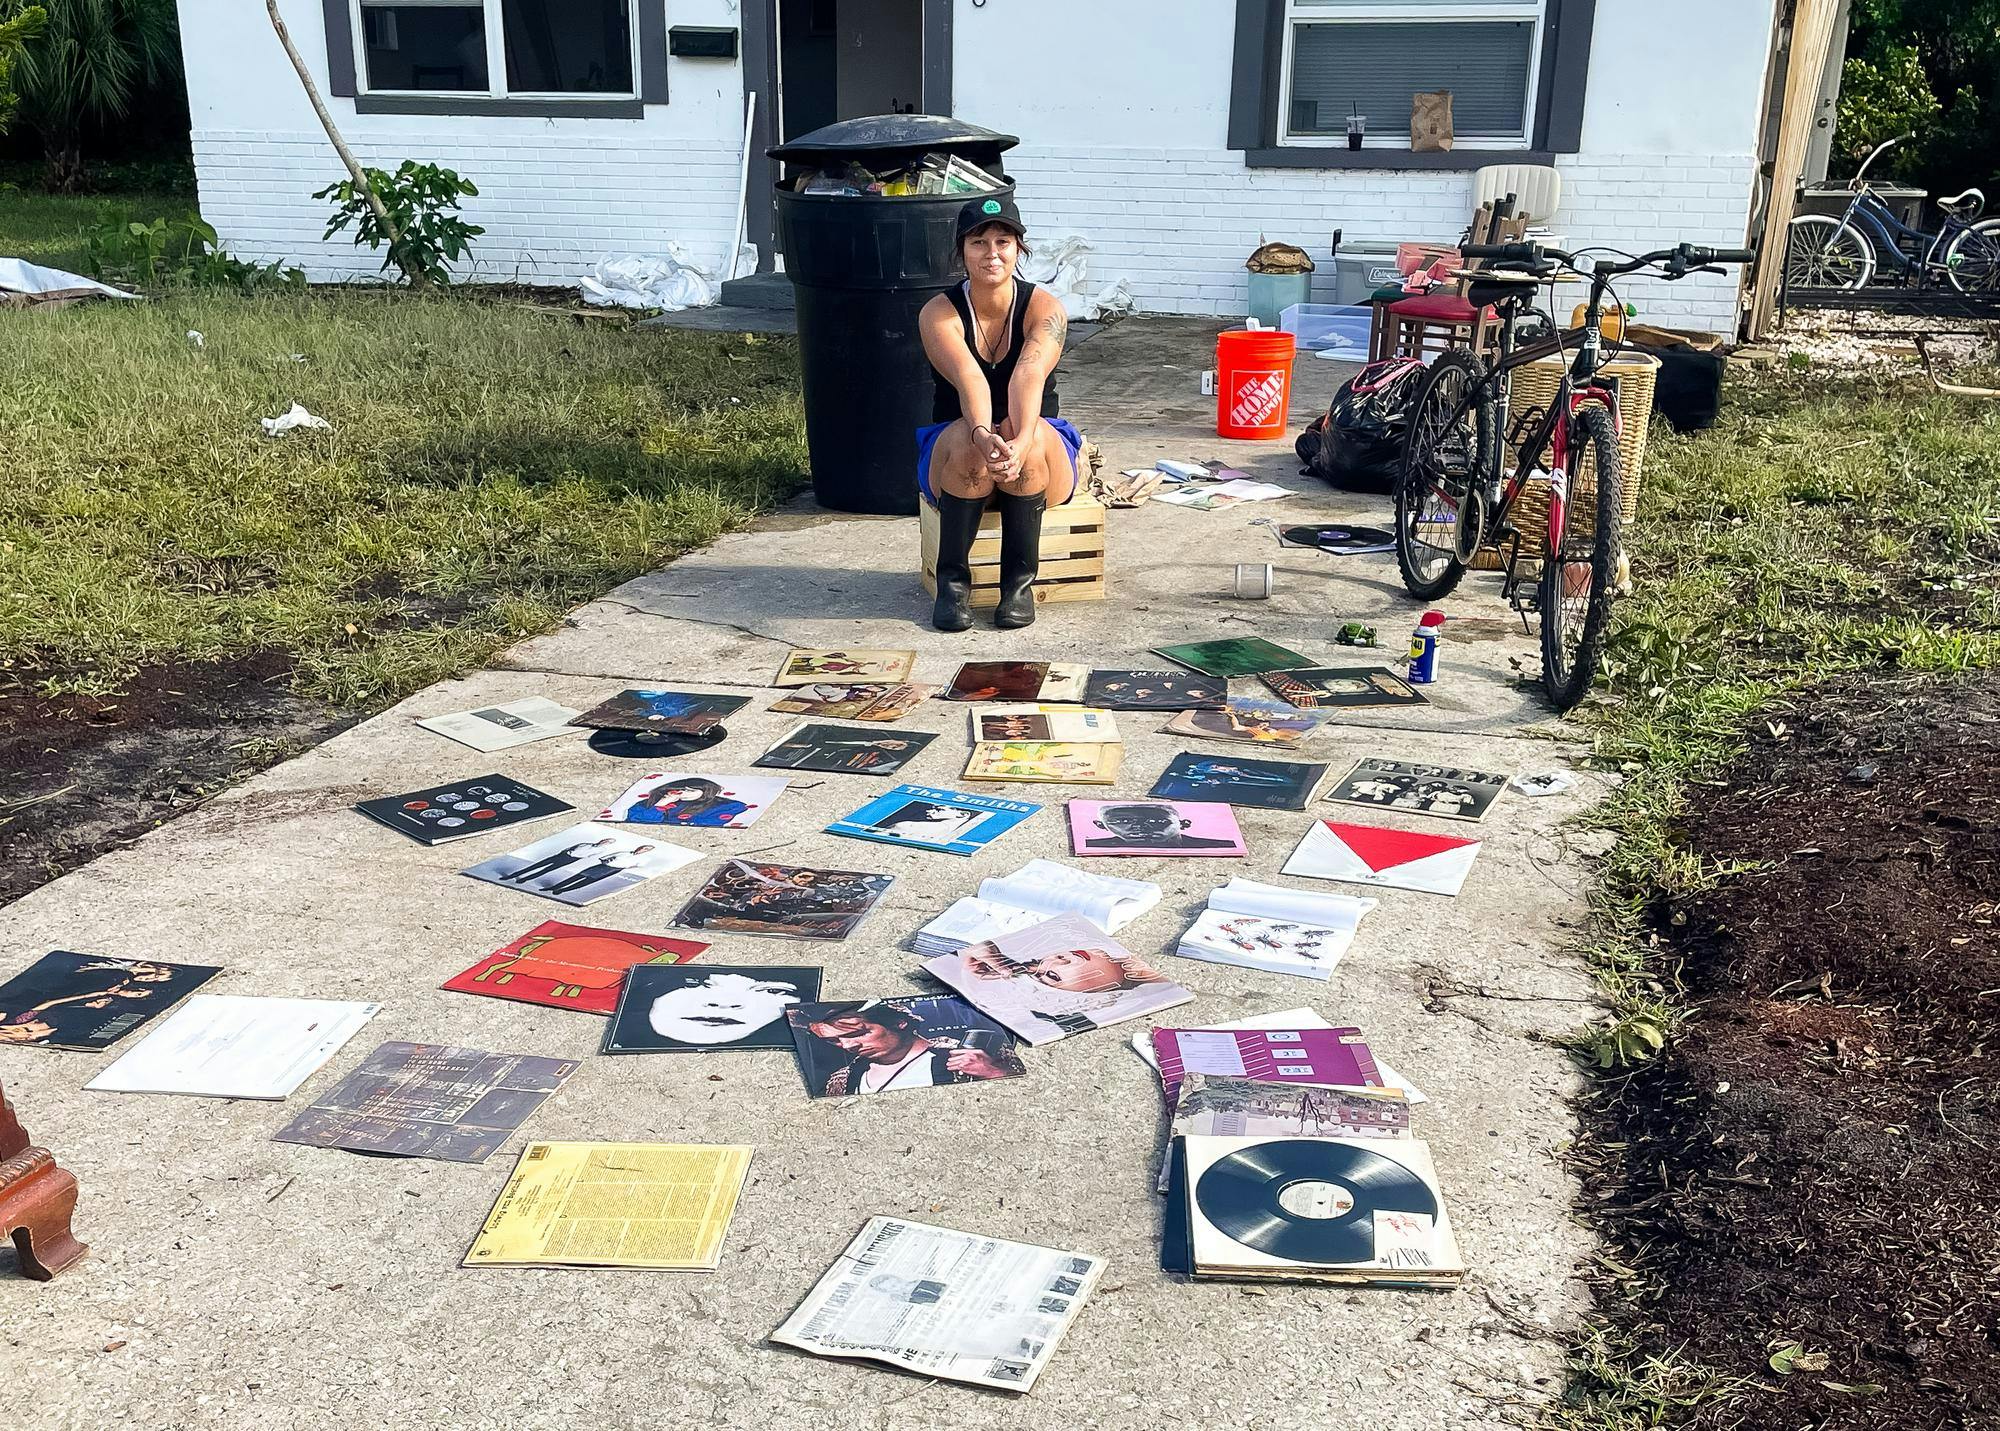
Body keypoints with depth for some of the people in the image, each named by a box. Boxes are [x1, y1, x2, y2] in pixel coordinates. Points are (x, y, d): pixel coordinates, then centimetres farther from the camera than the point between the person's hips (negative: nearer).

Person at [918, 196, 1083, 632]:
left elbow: (1029, 376, -32)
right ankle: (952, 578, -20)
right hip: (953, 462, 0)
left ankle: (1020, 579, -21)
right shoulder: (939, 313, -11)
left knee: (1030, 433, -35)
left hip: (1041, 458, 0)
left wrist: (1021, 440, -52)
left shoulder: (1044, 308, -11)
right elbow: (968, 379, -31)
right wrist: (983, 437, -52)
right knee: (967, 438, -35)